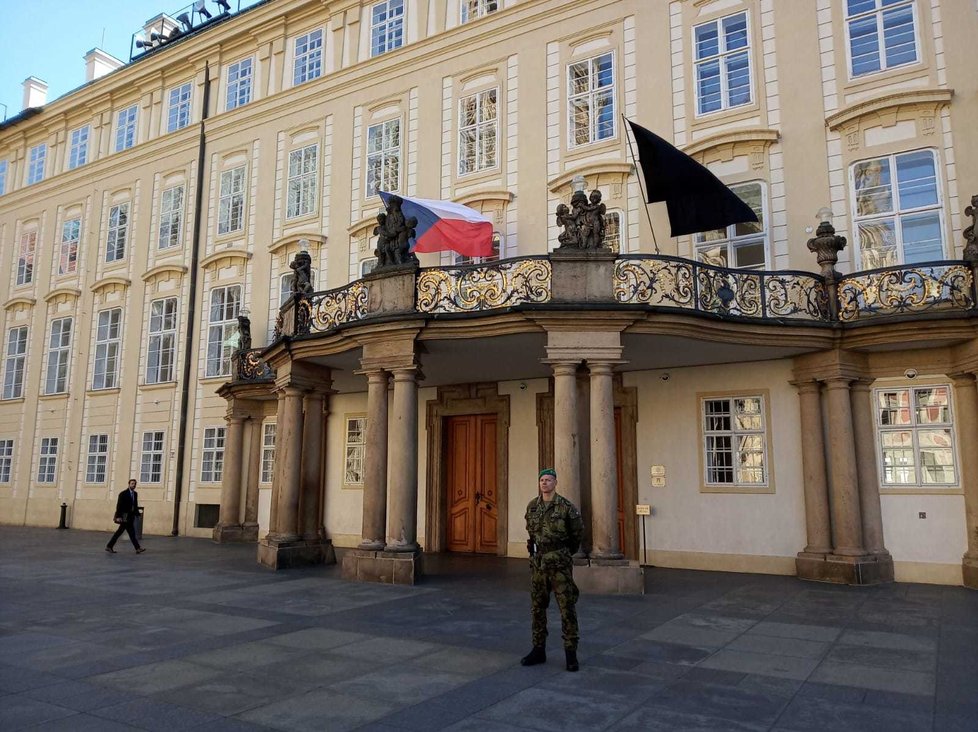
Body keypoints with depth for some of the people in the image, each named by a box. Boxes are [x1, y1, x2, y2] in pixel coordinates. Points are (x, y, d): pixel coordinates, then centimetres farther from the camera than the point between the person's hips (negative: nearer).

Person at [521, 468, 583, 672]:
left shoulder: (566, 507, -8)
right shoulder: (532, 507, 5)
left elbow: (578, 532, 7)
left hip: (560, 564, -4)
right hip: (537, 563, 4)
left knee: (567, 608, -2)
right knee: (537, 608, 9)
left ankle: (571, 653, 6)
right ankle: (539, 650, 20)